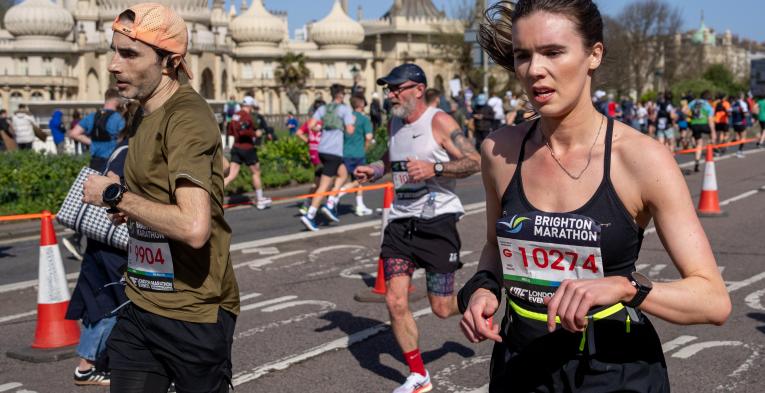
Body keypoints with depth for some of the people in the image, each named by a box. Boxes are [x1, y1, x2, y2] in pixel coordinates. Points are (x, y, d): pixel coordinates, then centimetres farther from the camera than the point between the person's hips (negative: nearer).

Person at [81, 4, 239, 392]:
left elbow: (194, 227, -31)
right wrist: (132, 209, 3)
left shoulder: (187, 118, -19)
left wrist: (116, 195, -19)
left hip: (191, 316, -8)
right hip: (140, 309, 8)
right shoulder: (153, 115, 9)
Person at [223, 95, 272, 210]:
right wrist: (255, 133, -14)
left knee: (231, 176, 2)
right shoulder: (247, 116, -15)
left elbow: (230, 131, 17)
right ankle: (260, 200, 20)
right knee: (256, 173, 11)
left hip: (236, 148, 7)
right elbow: (241, 131, -27)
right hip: (247, 148, -7)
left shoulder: (235, 115, 11)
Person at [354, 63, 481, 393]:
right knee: (395, 301, -5)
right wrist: (375, 169, 11)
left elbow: (474, 161, -15)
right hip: (401, 222, 6)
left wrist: (434, 169, -26)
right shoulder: (395, 124, 11)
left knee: (442, 309, 1)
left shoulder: (439, 122, -10)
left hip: (437, 220, -6)